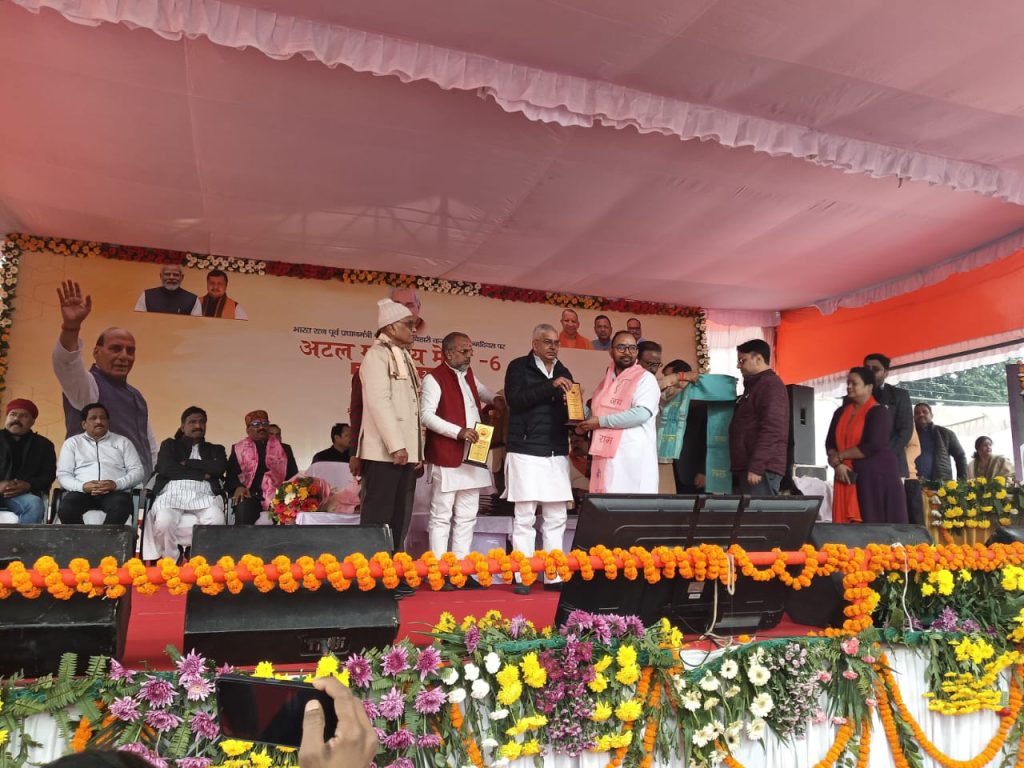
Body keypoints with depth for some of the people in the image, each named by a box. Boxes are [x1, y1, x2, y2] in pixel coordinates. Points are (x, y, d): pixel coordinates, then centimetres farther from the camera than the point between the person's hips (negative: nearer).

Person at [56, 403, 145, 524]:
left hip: (115, 492, -1)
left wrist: (117, 484, -11)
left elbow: (138, 471, 10)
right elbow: (63, 474, 10)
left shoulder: (122, 442, 19)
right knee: (66, 509, -34)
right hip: (82, 492, 1)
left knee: (121, 507, -37)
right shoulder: (72, 442, 20)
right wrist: (83, 486, -12)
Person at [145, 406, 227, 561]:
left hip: (204, 495, 1)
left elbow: (220, 468, 3)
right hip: (172, 493, 0)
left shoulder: (215, 449, 26)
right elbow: (166, 468, 2)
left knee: (217, 521, -35)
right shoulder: (169, 445, 23)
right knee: (163, 523, -36)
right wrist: (203, 475, 1)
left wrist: (186, 463, 2)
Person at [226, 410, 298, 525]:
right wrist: (238, 486, -14)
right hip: (251, 495, 0)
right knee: (243, 508, -35)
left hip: (277, 496, 0)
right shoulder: (238, 449, 19)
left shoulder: (284, 449, 20)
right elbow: (231, 474, 8)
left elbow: (293, 476, 13)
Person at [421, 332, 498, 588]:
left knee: (466, 517, 10)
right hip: (446, 459, -8)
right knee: (441, 516, -2)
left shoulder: (470, 377, 17)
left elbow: (490, 397, 32)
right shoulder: (434, 378, -7)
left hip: (472, 458, 8)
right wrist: (458, 431, -22)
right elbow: (426, 415, -15)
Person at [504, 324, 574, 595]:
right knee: (524, 517, -3)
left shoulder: (563, 372, 17)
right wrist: (550, 386, -20)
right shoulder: (519, 367, 1)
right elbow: (514, 399, -15)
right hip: (526, 451, -5)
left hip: (557, 453, 5)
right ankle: (521, 578, 3)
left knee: (556, 518, 6)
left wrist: (575, 411, -3)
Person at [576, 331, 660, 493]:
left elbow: (642, 413, -17)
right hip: (605, 457, 7)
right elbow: (595, 412, 33)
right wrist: (585, 424, 10)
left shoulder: (645, 378, -2)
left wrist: (601, 422, -13)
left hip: (633, 459, -7)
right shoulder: (606, 381, 20)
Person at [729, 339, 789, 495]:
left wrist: (756, 467, -23)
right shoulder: (754, 386, 24)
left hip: (761, 470, -10)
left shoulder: (771, 384, -6)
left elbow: (771, 430, -18)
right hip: (745, 470, 10)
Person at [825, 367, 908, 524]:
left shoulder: (879, 413, -6)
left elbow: (872, 446, -17)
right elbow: (830, 443, 9)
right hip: (850, 478, 5)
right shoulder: (841, 412, 13)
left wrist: (839, 456, -9)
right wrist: (838, 464, -9)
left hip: (878, 478, -5)